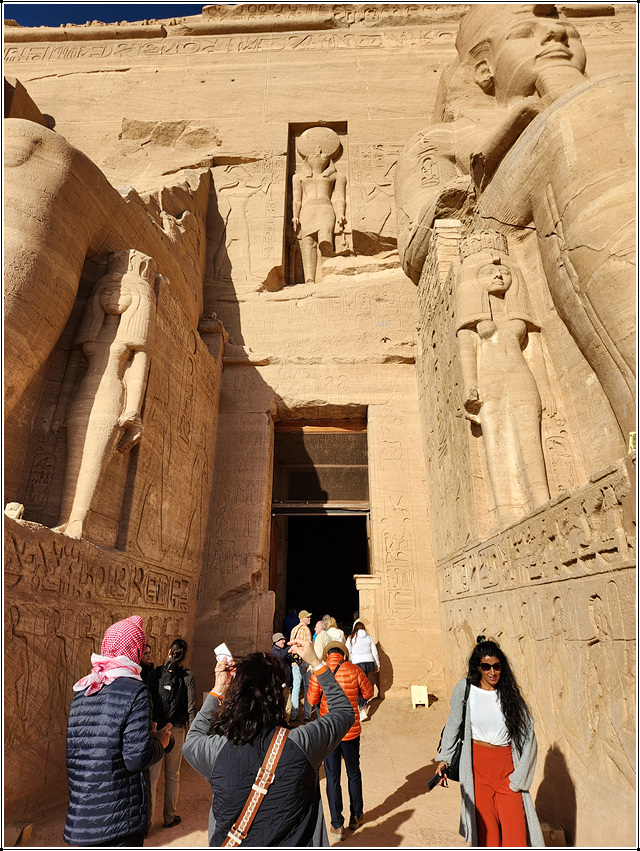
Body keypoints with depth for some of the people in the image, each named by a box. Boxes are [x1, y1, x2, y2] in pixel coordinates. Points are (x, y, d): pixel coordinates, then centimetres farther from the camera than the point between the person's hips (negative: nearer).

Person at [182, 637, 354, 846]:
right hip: (294, 844, -1)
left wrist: (218, 690, -1)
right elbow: (344, 710, -8)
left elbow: (192, 740, 2)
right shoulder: (301, 744, -26)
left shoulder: (216, 750, -24)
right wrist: (315, 662, -7)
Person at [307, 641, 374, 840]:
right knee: (354, 773, 20)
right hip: (351, 730, 1)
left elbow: (312, 700, -5)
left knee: (332, 777, 11)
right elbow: (368, 693, 2)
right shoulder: (354, 670, -10)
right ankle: (356, 817, 36)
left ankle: (337, 825, 18)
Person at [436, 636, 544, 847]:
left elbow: (528, 736, 2)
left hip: (506, 766, 1)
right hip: (477, 764, -1)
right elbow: (453, 724, 8)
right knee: (485, 826, 1)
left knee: (515, 828, -4)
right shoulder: (465, 689, -4)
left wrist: (519, 777, -1)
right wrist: (443, 759, 10)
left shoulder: (510, 693, -2)